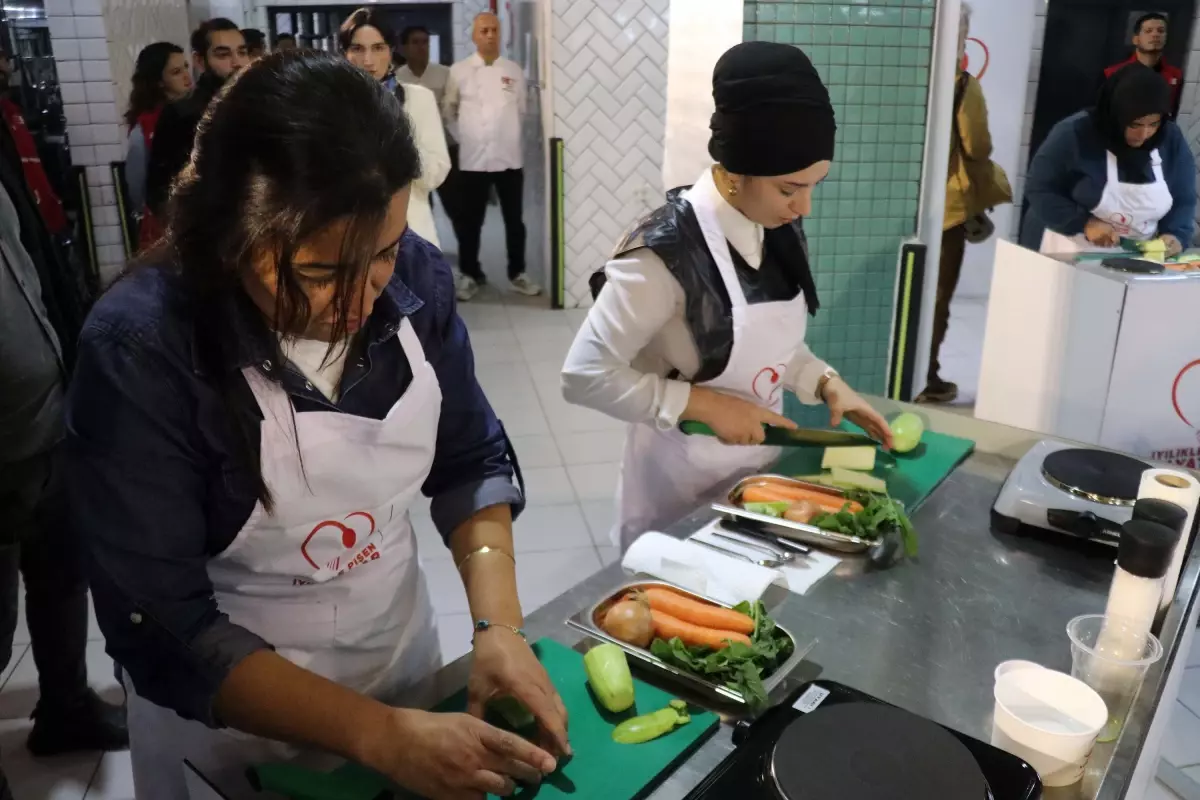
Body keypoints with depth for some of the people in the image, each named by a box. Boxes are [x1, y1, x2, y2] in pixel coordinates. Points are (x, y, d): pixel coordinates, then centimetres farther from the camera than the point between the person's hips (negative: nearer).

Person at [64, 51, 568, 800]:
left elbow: (471, 459, -4)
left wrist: (499, 624, -17)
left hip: (403, 648, 4)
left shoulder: (417, 276, -17)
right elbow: (163, 628, -23)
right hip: (226, 720, -3)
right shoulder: (138, 351, -26)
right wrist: (382, 737, -27)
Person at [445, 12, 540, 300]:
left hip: (509, 158, 1)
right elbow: (450, 111, 8)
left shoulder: (514, 71, 5)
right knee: (470, 222, 6)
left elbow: (521, 110, 13)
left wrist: (508, 137, 12)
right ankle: (470, 275, 18)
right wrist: (464, 139, 6)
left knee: (514, 220, 8)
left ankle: (517, 274, 20)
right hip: (472, 159, -1)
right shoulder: (459, 71, 0)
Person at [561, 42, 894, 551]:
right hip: (682, 478, -7)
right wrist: (706, 405, -25)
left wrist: (826, 383, -7)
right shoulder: (667, 251, -26)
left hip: (762, 464, 7)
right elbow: (585, 376, -25)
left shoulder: (780, 231, -4)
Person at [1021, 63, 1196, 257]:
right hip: (1070, 257, -5)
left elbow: (1183, 200, 7)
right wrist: (1084, 223, -21)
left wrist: (1176, 236, -12)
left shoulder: (1172, 140, 0)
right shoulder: (1074, 134, -13)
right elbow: (1039, 190, -11)